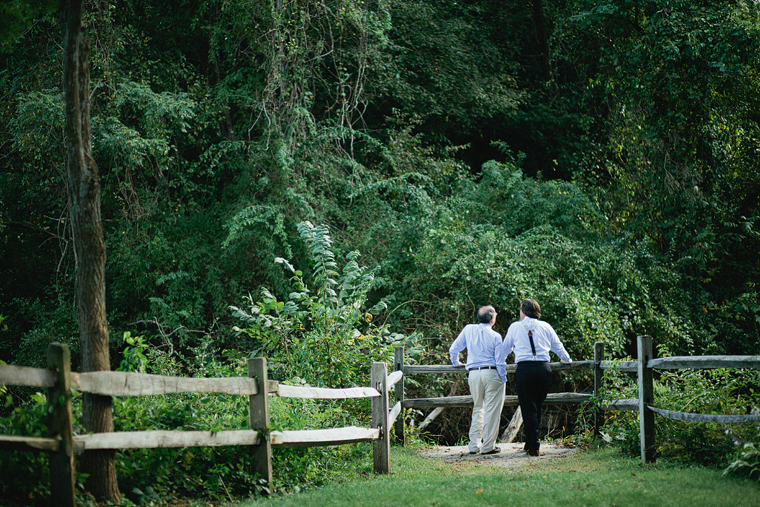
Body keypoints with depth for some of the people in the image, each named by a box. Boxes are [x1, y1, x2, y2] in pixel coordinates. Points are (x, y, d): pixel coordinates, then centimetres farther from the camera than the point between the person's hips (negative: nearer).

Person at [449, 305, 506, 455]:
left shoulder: (468, 329, 6)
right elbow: (500, 361, -7)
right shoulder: (495, 336, -5)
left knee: (477, 409, 16)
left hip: (474, 374, 4)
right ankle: (488, 446, 1)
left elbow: (453, 349, 13)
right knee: (491, 410, 1)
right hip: (492, 374, -4)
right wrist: (503, 379, 2)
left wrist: (456, 363, 32)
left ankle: (474, 445, 14)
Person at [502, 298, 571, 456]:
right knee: (537, 407, 14)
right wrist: (567, 359, 45)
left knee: (528, 408, 0)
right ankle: (531, 442, 19)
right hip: (544, 368, 2)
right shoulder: (545, 326, 12)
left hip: (524, 368, -2)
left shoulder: (515, 327, 8)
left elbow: (505, 348, 21)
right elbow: (558, 347, 25)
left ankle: (533, 447, -4)